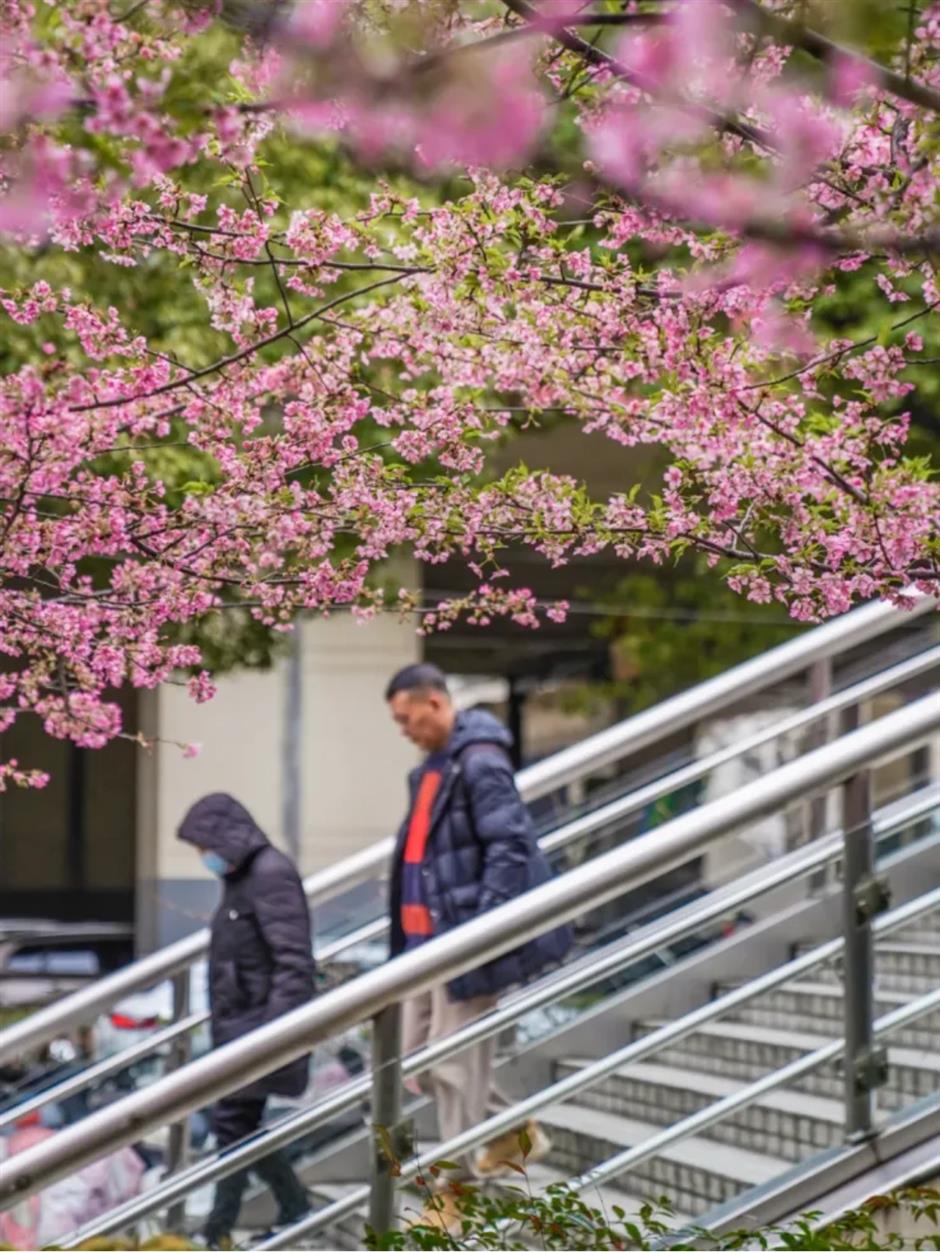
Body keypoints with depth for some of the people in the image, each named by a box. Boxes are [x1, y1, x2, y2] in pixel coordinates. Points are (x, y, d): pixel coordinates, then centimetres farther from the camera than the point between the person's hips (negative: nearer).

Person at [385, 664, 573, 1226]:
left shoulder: (480, 763, -15)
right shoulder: (433, 768, 15)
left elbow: (510, 848, -21)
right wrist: (408, 938, 22)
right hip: (428, 940, 10)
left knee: (457, 1064, -3)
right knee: (415, 1054, 13)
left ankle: (460, 1190, 6)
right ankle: (513, 1129, 27)